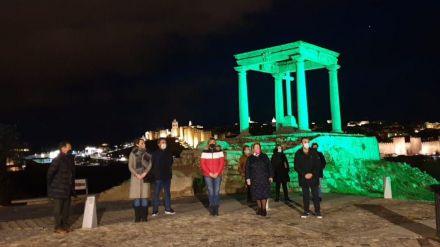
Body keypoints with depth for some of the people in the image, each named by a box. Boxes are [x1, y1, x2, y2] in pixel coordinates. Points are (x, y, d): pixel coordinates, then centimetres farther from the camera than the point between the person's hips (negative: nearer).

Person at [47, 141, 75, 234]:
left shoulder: (70, 159, 9)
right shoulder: (57, 160, -16)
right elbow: (50, 173, -15)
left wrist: (72, 187, 15)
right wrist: (50, 185, -9)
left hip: (67, 189, 8)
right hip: (58, 189, -8)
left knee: (66, 208, 13)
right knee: (58, 208, 2)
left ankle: (65, 225, 23)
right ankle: (58, 227, 10)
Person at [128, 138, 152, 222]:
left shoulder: (147, 153, 5)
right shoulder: (132, 154, 3)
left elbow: (150, 164, -4)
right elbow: (130, 166, 0)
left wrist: (145, 173, -17)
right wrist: (137, 175, -13)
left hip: (145, 177, 1)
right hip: (135, 177, -1)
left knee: (144, 196, -2)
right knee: (136, 196, -2)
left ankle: (144, 216, 3)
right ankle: (137, 217, 2)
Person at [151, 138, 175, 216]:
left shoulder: (168, 153, 8)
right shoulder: (155, 153, -4)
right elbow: (152, 165, -4)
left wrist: (170, 173, 13)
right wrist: (155, 173, -8)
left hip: (167, 176, 4)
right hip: (158, 177, -4)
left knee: (167, 193, 10)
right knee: (156, 193, -2)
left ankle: (168, 209, 18)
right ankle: (155, 210, 4)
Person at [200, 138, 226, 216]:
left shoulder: (219, 152, 4)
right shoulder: (204, 152, 3)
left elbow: (222, 163, 1)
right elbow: (202, 164, 0)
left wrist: (217, 173, -8)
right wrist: (210, 173, -8)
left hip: (217, 175, 0)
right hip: (208, 176, 0)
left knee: (217, 192, -2)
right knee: (210, 192, -1)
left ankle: (216, 209, 4)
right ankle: (211, 209, 7)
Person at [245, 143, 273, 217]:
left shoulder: (264, 156, 6)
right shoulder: (250, 158, 6)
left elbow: (269, 166, 5)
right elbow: (247, 169, 5)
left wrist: (270, 176, 1)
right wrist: (248, 178, -2)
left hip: (264, 179, -1)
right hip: (255, 179, 1)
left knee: (264, 194, -6)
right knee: (257, 194, 4)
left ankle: (263, 209, -1)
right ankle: (259, 208, 16)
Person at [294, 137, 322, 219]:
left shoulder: (314, 152, 0)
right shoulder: (298, 154, -1)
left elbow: (318, 165, -1)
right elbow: (296, 167, -1)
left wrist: (312, 174, -12)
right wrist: (304, 174, -12)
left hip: (314, 177, 0)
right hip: (303, 178, 0)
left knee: (315, 195, 2)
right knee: (305, 195, 6)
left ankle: (317, 211, 10)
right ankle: (306, 211, 15)